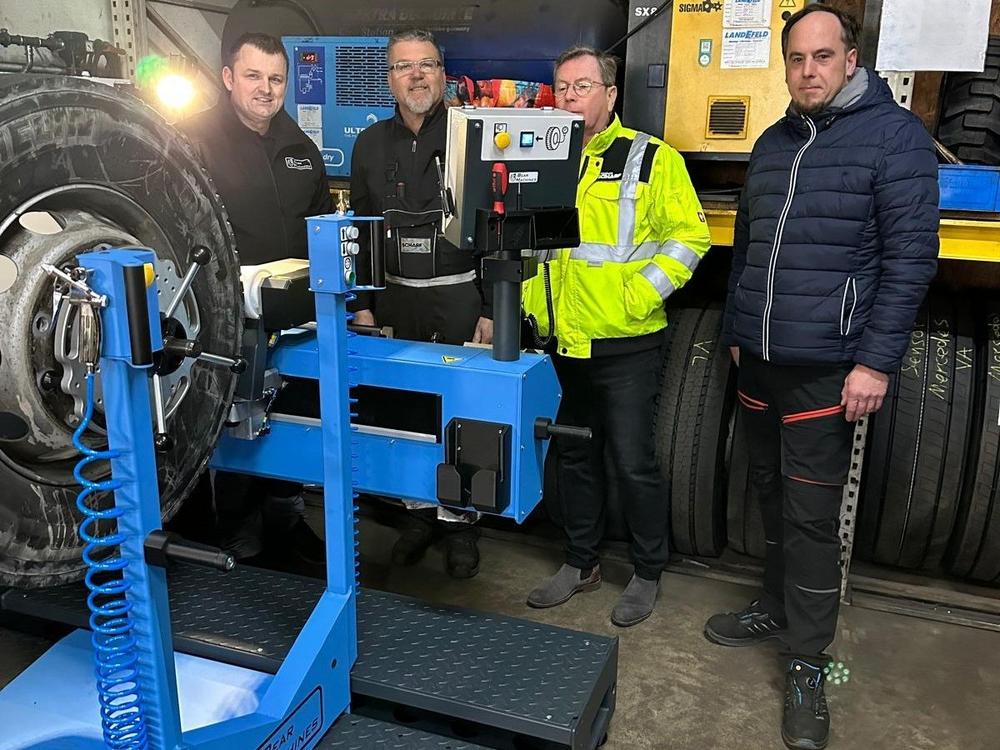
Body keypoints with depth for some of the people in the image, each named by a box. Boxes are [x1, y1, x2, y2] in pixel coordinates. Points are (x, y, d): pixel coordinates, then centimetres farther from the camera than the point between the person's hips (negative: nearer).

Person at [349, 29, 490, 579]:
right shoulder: (371, 145, 9)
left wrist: (492, 309, -8)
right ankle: (419, 510, 25)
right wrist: (361, 304, 5)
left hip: (461, 295, -3)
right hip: (396, 297, 3)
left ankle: (458, 519, 18)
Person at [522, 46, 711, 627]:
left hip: (626, 345, -5)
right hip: (560, 341, 5)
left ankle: (648, 574, 22)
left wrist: (641, 294, -16)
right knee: (575, 457, 15)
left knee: (633, 462, 2)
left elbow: (689, 236, -6)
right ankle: (581, 563, 32)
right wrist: (530, 296, 1)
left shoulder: (653, 159, -4)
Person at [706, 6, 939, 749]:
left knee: (811, 516, -1)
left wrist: (877, 360, -15)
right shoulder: (773, 143, 13)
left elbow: (911, 255, -11)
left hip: (826, 367, -6)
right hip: (759, 361, 6)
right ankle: (780, 608, 35)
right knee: (770, 496, 16)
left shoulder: (895, 135, -6)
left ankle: (807, 662, 13)